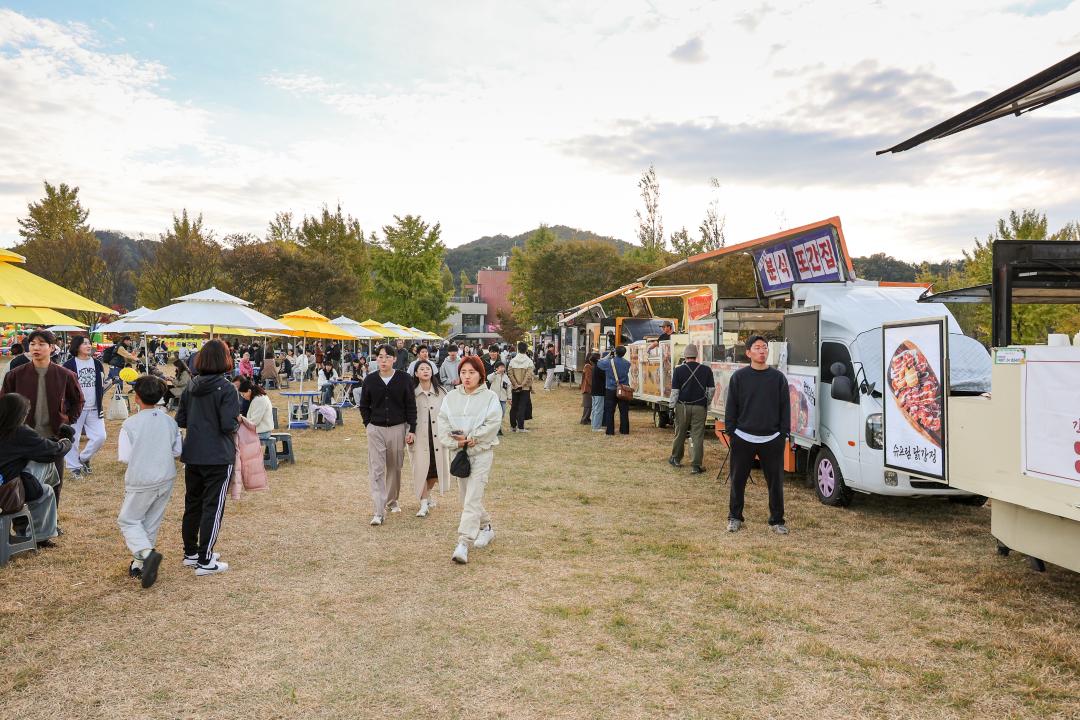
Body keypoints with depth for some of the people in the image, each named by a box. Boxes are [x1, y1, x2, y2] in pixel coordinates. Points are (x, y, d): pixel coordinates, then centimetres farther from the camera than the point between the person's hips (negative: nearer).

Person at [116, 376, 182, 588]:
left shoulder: (130, 424, -15)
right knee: (151, 523, 16)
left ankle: (147, 553, -14)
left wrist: (120, 448, 8)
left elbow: (125, 457, -12)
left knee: (128, 520, 10)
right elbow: (177, 451, 3)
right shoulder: (170, 421, -3)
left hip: (141, 482, -5)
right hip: (166, 479, 5)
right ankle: (139, 564, 25)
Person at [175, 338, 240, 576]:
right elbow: (228, 425, -20)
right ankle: (204, 561, 5)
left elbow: (180, 420, 8)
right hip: (218, 457, -6)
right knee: (213, 507, 1)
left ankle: (191, 553, 31)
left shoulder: (191, 387, 4)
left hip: (192, 456, 6)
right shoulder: (226, 388, -15)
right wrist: (237, 420, 0)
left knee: (192, 503, 18)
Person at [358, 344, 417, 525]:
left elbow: (411, 406, 0)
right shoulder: (370, 380, 1)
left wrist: (411, 430, -3)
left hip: (398, 429, 0)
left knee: (395, 468, 12)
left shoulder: (404, 379, -3)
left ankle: (392, 501, 34)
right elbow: (364, 406, 12)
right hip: (376, 429, 0)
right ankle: (379, 512, -8)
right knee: (376, 470, -7)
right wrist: (368, 424, 2)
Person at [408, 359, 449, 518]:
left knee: (436, 467, 9)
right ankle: (424, 503, 2)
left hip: (438, 435, 2)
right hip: (419, 436, -2)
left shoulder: (441, 391, 4)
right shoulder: (412, 393, 0)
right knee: (421, 468, -6)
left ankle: (427, 494, 34)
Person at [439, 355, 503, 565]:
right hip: (459, 453, 5)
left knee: (472, 498, -12)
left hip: (482, 452, -5)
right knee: (466, 497, 16)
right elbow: (443, 423, -1)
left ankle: (463, 544, -15)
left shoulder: (490, 397, -5)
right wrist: (455, 443, -15)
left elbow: (492, 425, -14)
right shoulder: (451, 397, 6)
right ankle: (486, 528, 38)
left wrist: (470, 438, -17)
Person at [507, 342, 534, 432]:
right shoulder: (529, 361, -7)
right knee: (522, 407, 0)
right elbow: (529, 375, -15)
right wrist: (522, 385, -11)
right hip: (525, 388, -3)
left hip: (514, 388, 3)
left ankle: (513, 426, 17)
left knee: (514, 407, 12)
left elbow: (510, 374, -5)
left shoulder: (512, 361, 0)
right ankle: (520, 427, -4)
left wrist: (516, 385, -6)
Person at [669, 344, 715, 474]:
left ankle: (676, 459, 30)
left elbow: (675, 391, -5)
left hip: (682, 406, 0)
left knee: (680, 434, 14)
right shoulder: (706, 370, -1)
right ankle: (695, 465, 1)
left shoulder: (679, 370, -6)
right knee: (698, 436, 3)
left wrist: (673, 406, 5)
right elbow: (711, 389, 3)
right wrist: (706, 403, 16)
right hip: (700, 407, 0)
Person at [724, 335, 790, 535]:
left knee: (775, 481, 5)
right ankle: (734, 517, 23)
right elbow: (731, 407, 4)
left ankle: (777, 520, 18)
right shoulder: (739, 377, 1)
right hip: (743, 438, -1)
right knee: (738, 480, 8)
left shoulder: (778, 377, 4)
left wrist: (784, 433, 2)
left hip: (772, 439, 1)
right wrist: (730, 432, 0)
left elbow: (785, 407, 6)